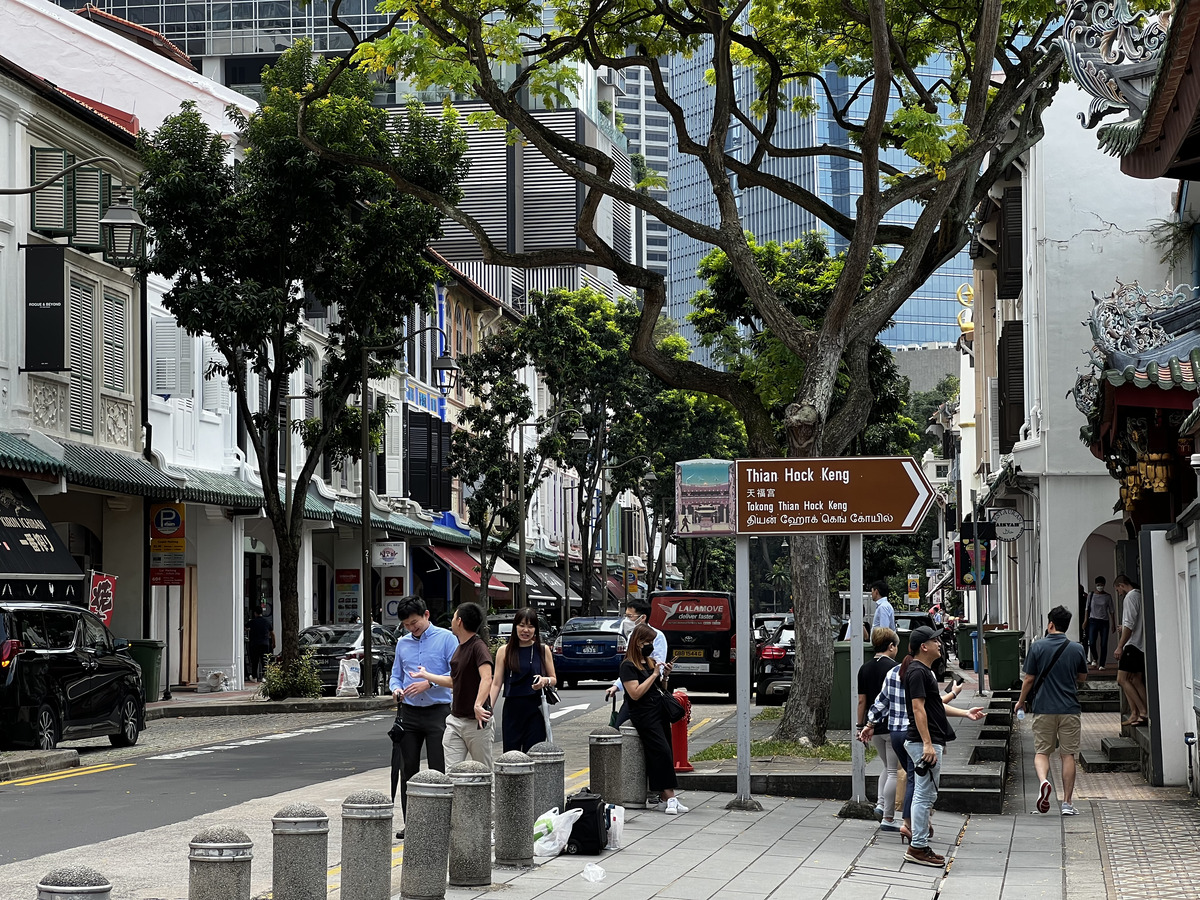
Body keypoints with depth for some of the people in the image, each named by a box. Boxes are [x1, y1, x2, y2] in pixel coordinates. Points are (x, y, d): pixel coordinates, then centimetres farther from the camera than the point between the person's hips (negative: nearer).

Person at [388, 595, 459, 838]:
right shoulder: (402, 643, 14)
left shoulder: (446, 638, -2)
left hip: (438, 712, -5)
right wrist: (396, 689, -3)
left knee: (439, 770, -4)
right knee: (408, 769, 6)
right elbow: (396, 674, 19)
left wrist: (429, 683, -20)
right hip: (408, 713, 5)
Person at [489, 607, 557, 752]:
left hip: (535, 710, 0)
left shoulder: (543, 650, 7)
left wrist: (545, 681, -10)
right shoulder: (504, 651, 5)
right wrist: (489, 709, -7)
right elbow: (496, 684, 4)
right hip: (512, 709, 0)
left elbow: (554, 679, 13)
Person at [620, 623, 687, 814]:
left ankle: (663, 798, -2)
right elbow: (635, 693, -17)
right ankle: (669, 797, -21)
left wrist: (665, 675, 8)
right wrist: (654, 674, -13)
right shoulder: (628, 666, -6)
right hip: (644, 715, -8)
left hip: (660, 712, 8)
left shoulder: (651, 662, 18)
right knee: (663, 752, -19)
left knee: (661, 755, 0)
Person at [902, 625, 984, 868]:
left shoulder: (925, 671, 18)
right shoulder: (917, 671, -15)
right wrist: (927, 744, -25)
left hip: (931, 741, 11)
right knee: (925, 795, -7)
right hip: (924, 742, -11)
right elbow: (918, 709, -21)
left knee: (924, 795, 13)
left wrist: (965, 713, 24)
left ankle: (919, 847, 17)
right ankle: (919, 848, -4)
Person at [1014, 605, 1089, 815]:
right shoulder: (1076, 649, 0)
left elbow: (1029, 679, -2)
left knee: (1041, 751, 8)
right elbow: (1082, 678, 13)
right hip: (1070, 709, 1)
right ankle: (1067, 802, 6)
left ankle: (1044, 781, -21)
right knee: (1068, 755, 7)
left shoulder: (1038, 647, -5)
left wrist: (1021, 701, 13)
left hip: (1044, 708, -1)